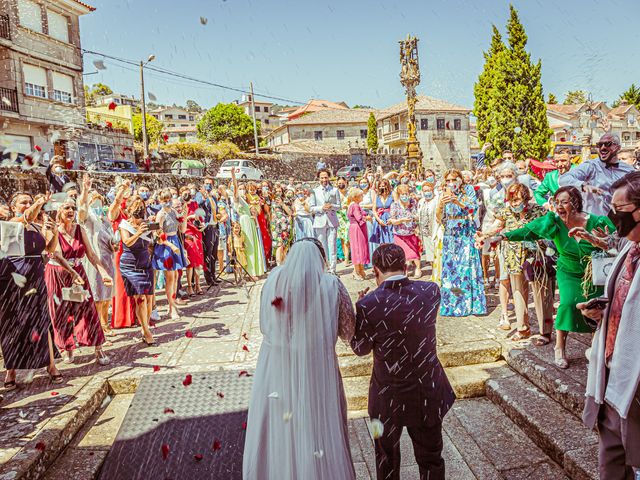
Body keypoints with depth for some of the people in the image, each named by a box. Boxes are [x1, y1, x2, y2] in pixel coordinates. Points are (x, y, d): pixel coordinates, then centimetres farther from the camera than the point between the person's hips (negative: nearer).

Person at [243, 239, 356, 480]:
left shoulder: (273, 278, -3)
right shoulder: (331, 285, -9)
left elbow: (264, 324, 8)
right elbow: (348, 332, -1)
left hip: (274, 367, 3)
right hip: (316, 370, -2)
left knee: (276, 430, 19)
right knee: (317, 429, 16)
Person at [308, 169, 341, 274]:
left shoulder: (335, 190, 10)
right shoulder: (314, 191, 7)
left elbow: (339, 206, 9)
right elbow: (311, 208, 3)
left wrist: (331, 206, -11)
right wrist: (321, 208, -13)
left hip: (332, 221, 0)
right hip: (320, 221, 0)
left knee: (332, 246, -3)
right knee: (322, 247, 3)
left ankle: (332, 269, 2)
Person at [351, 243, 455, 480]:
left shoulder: (369, 305, -24)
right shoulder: (431, 292, -14)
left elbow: (360, 348, -8)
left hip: (389, 396, -2)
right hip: (428, 393, 3)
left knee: (387, 456, 25)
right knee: (431, 459, 23)